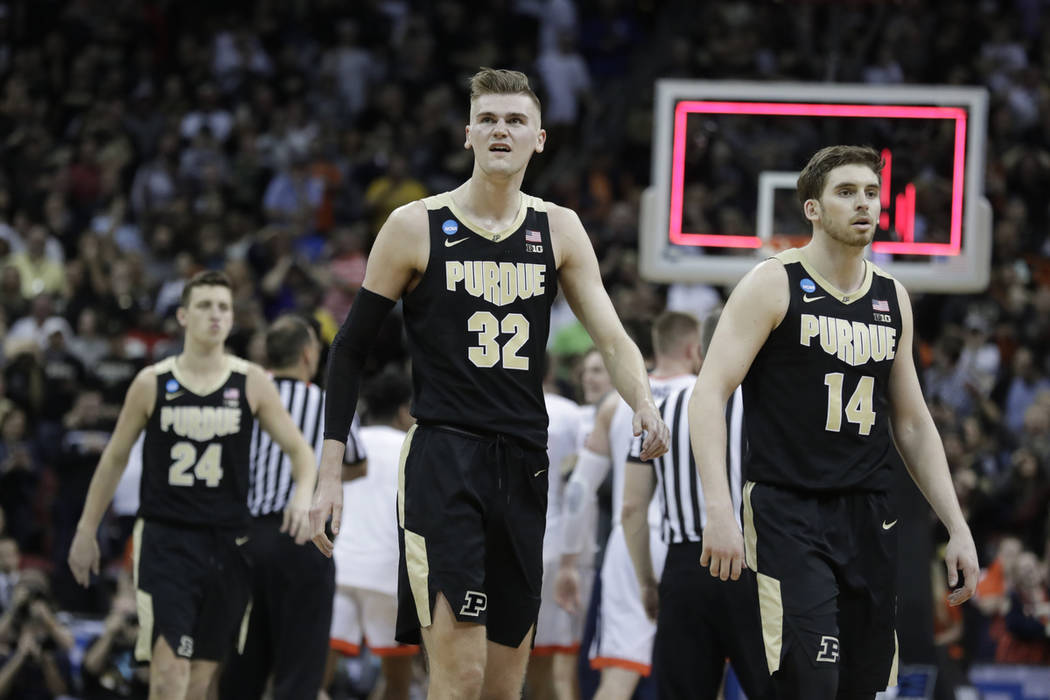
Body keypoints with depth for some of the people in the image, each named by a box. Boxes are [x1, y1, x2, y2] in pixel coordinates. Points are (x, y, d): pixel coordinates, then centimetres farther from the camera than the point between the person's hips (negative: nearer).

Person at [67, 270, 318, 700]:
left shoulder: (251, 383, 3)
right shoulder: (153, 383, 1)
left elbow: (299, 450, 5)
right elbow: (114, 458, 11)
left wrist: (303, 495, -17)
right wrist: (86, 531, 12)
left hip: (227, 543, 2)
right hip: (164, 539, -2)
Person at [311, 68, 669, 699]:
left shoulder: (558, 231, 9)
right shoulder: (416, 227, -1)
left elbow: (611, 336, 2)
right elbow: (353, 348, 3)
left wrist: (644, 405, -20)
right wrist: (329, 474, -2)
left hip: (524, 464, 5)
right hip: (443, 462, -5)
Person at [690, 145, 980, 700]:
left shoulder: (893, 299, 13)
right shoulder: (773, 285, -4)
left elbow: (913, 425, 20)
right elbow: (708, 396, -11)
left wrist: (958, 529, 13)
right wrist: (719, 512, -23)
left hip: (870, 518, 6)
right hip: (789, 513, -6)